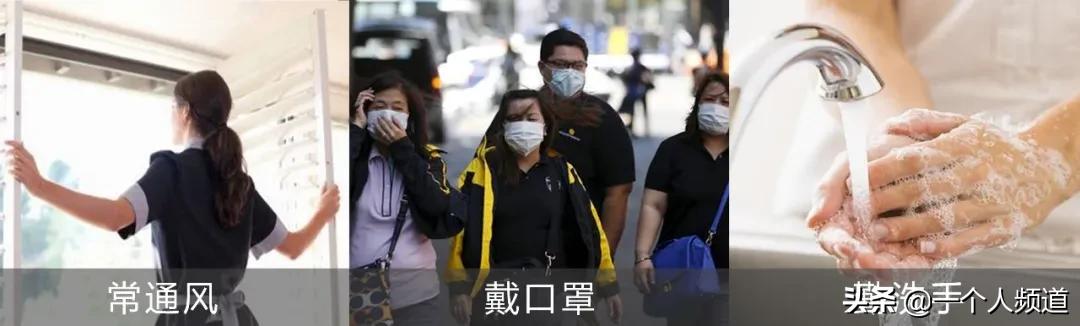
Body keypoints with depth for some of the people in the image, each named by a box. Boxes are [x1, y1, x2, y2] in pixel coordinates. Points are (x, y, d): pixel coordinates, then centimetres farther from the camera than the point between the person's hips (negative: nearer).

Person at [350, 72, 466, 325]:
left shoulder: (427, 158, 6)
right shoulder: (357, 156, 4)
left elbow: (440, 208, -10)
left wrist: (403, 149, -10)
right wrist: (356, 129, -10)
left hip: (414, 290, 1)